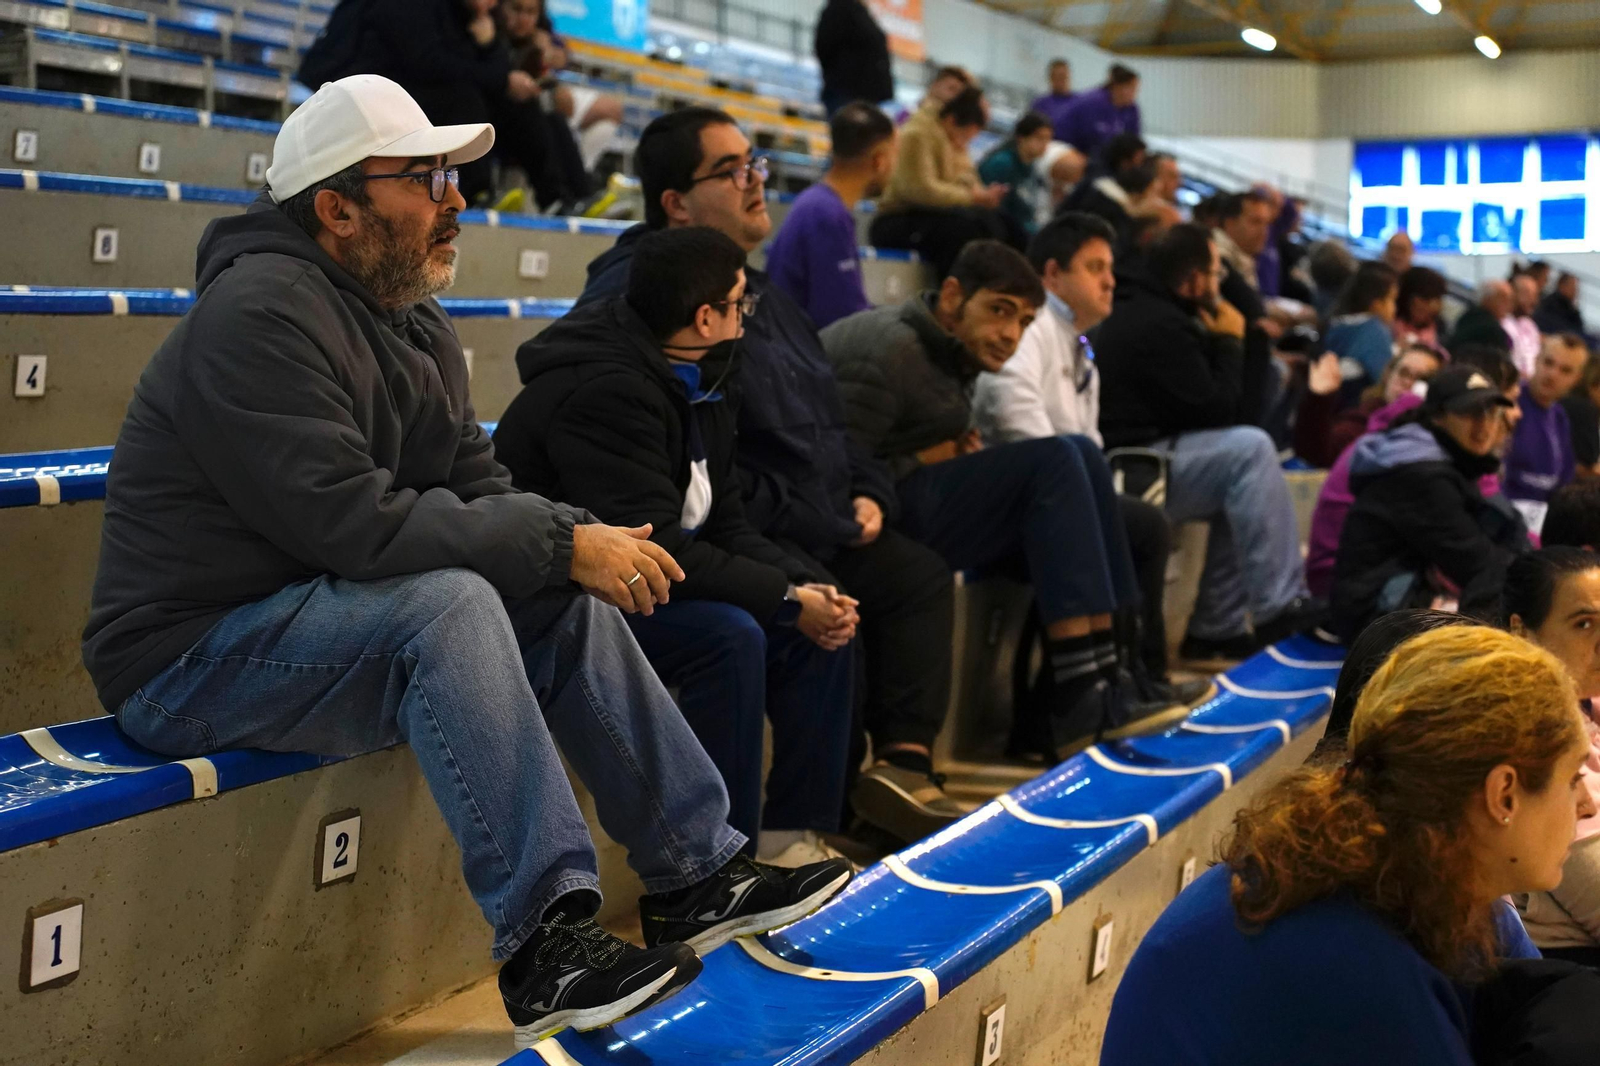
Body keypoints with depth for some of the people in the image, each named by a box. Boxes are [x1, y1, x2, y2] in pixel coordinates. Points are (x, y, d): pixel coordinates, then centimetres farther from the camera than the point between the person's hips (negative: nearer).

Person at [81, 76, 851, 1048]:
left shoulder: (416, 326, 9)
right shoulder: (261, 314, -21)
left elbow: (481, 488, 7)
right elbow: (352, 522, -29)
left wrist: (587, 539, -14)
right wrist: (562, 545, -24)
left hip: (325, 619, 9)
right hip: (194, 659, -9)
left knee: (571, 604, -1)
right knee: (448, 602, -32)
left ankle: (699, 876, 3)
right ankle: (543, 942, -30)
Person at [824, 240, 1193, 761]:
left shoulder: (951, 352, 15)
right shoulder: (889, 350, -16)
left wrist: (957, 449, -3)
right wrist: (925, 461, -13)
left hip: (919, 503, 10)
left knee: (1080, 454, -1)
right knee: (1054, 460, -19)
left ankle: (1102, 676, -9)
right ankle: (1082, 703, -23)